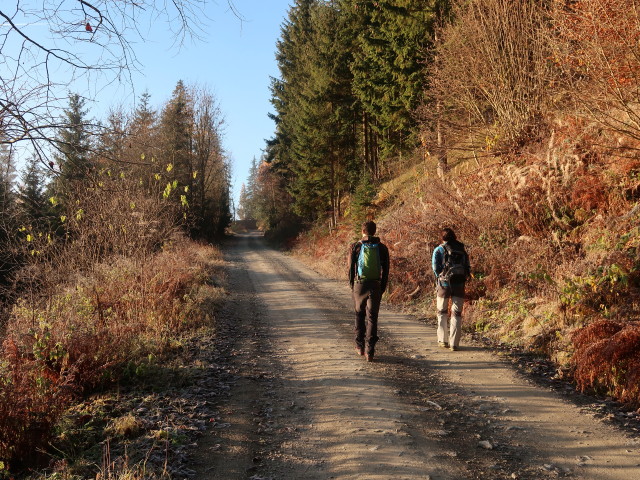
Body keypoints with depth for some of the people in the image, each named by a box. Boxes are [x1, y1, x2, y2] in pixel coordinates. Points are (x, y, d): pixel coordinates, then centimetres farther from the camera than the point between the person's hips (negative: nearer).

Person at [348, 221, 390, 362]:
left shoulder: (356, 247, -2)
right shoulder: (382, 248, 2)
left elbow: (351, 267, 0)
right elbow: (385, 270, 3)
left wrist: (352, 285, 11)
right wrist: (383, 287, 11)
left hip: (360, 284, 0)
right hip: (375, 286, 0)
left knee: (359, 315, 18)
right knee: (372, 318, 3)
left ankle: (360, 346, 24)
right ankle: (369, 351, -1)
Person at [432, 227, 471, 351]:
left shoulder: (439, 250, 1)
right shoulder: (462, 250, 11)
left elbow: (436, 267, -7)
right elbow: (468, 268, 8)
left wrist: (441, 278, 6)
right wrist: (463, 278, 12)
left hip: (444, 284, -2)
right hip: (459, 284, 2)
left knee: (442, 312, 15)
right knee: (457, 313, 5)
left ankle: (443, 340, 17)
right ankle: (454, 343, 1)